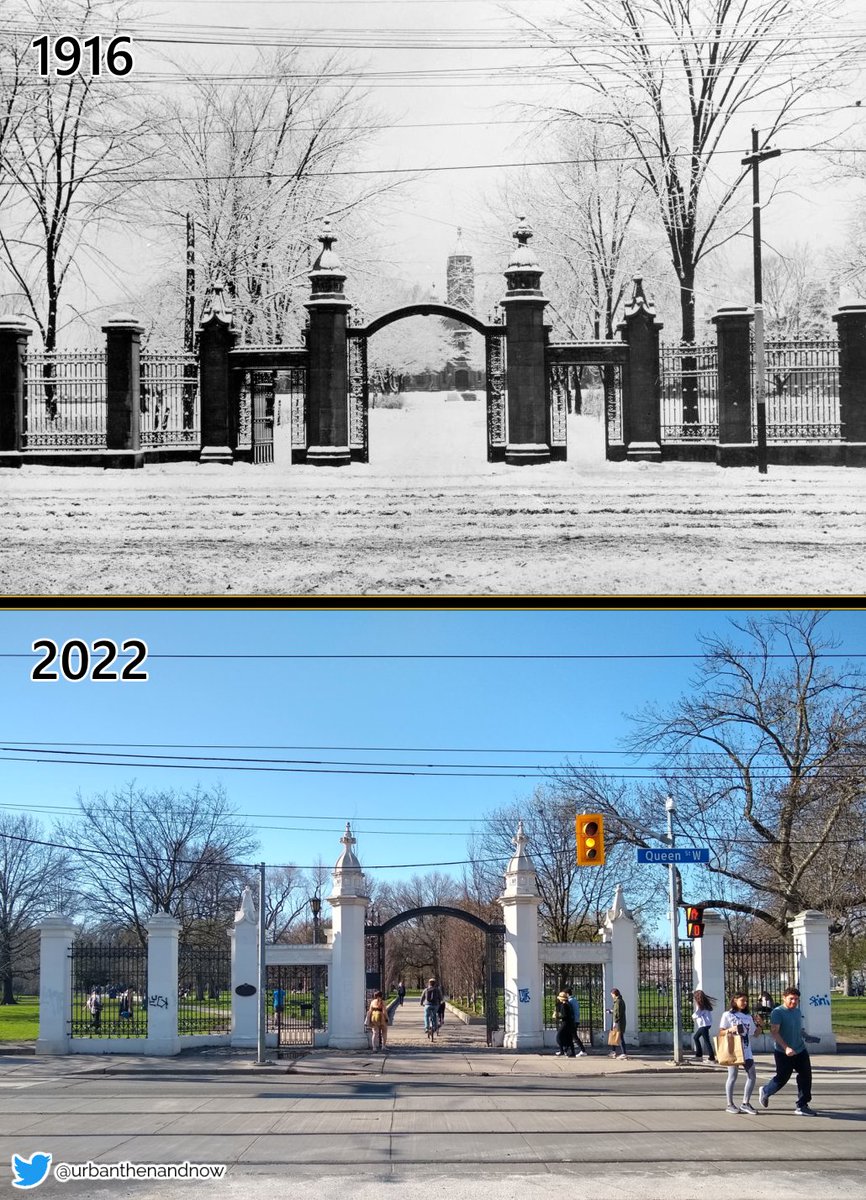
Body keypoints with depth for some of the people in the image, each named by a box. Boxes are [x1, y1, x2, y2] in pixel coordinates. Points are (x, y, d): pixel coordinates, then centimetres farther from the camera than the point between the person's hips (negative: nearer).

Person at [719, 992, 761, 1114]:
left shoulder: (748, 1017, 14)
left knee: (752, 1076, -2)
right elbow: (721, 1032, -3)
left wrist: (759, 1024, -3)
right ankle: (730, 1104, 10)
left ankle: (745, 1104, 6)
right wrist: (731, 1030, -22)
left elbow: (756, 1033, 15)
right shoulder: (728, 1015, -1)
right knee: (732, 1077, 0)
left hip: (746, 1051, 5)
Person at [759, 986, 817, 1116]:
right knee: (782, 1078, 1)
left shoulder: (797, 1011, 11)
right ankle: (765, 1092, 30)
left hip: (800, 1051, 7)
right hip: (783, 1053, -7)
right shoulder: (777, 1012, -13)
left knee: (806, 1076, 0)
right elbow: (774, 1031, -21)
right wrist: (786, 1047, -29)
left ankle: (802, 1106, 7)